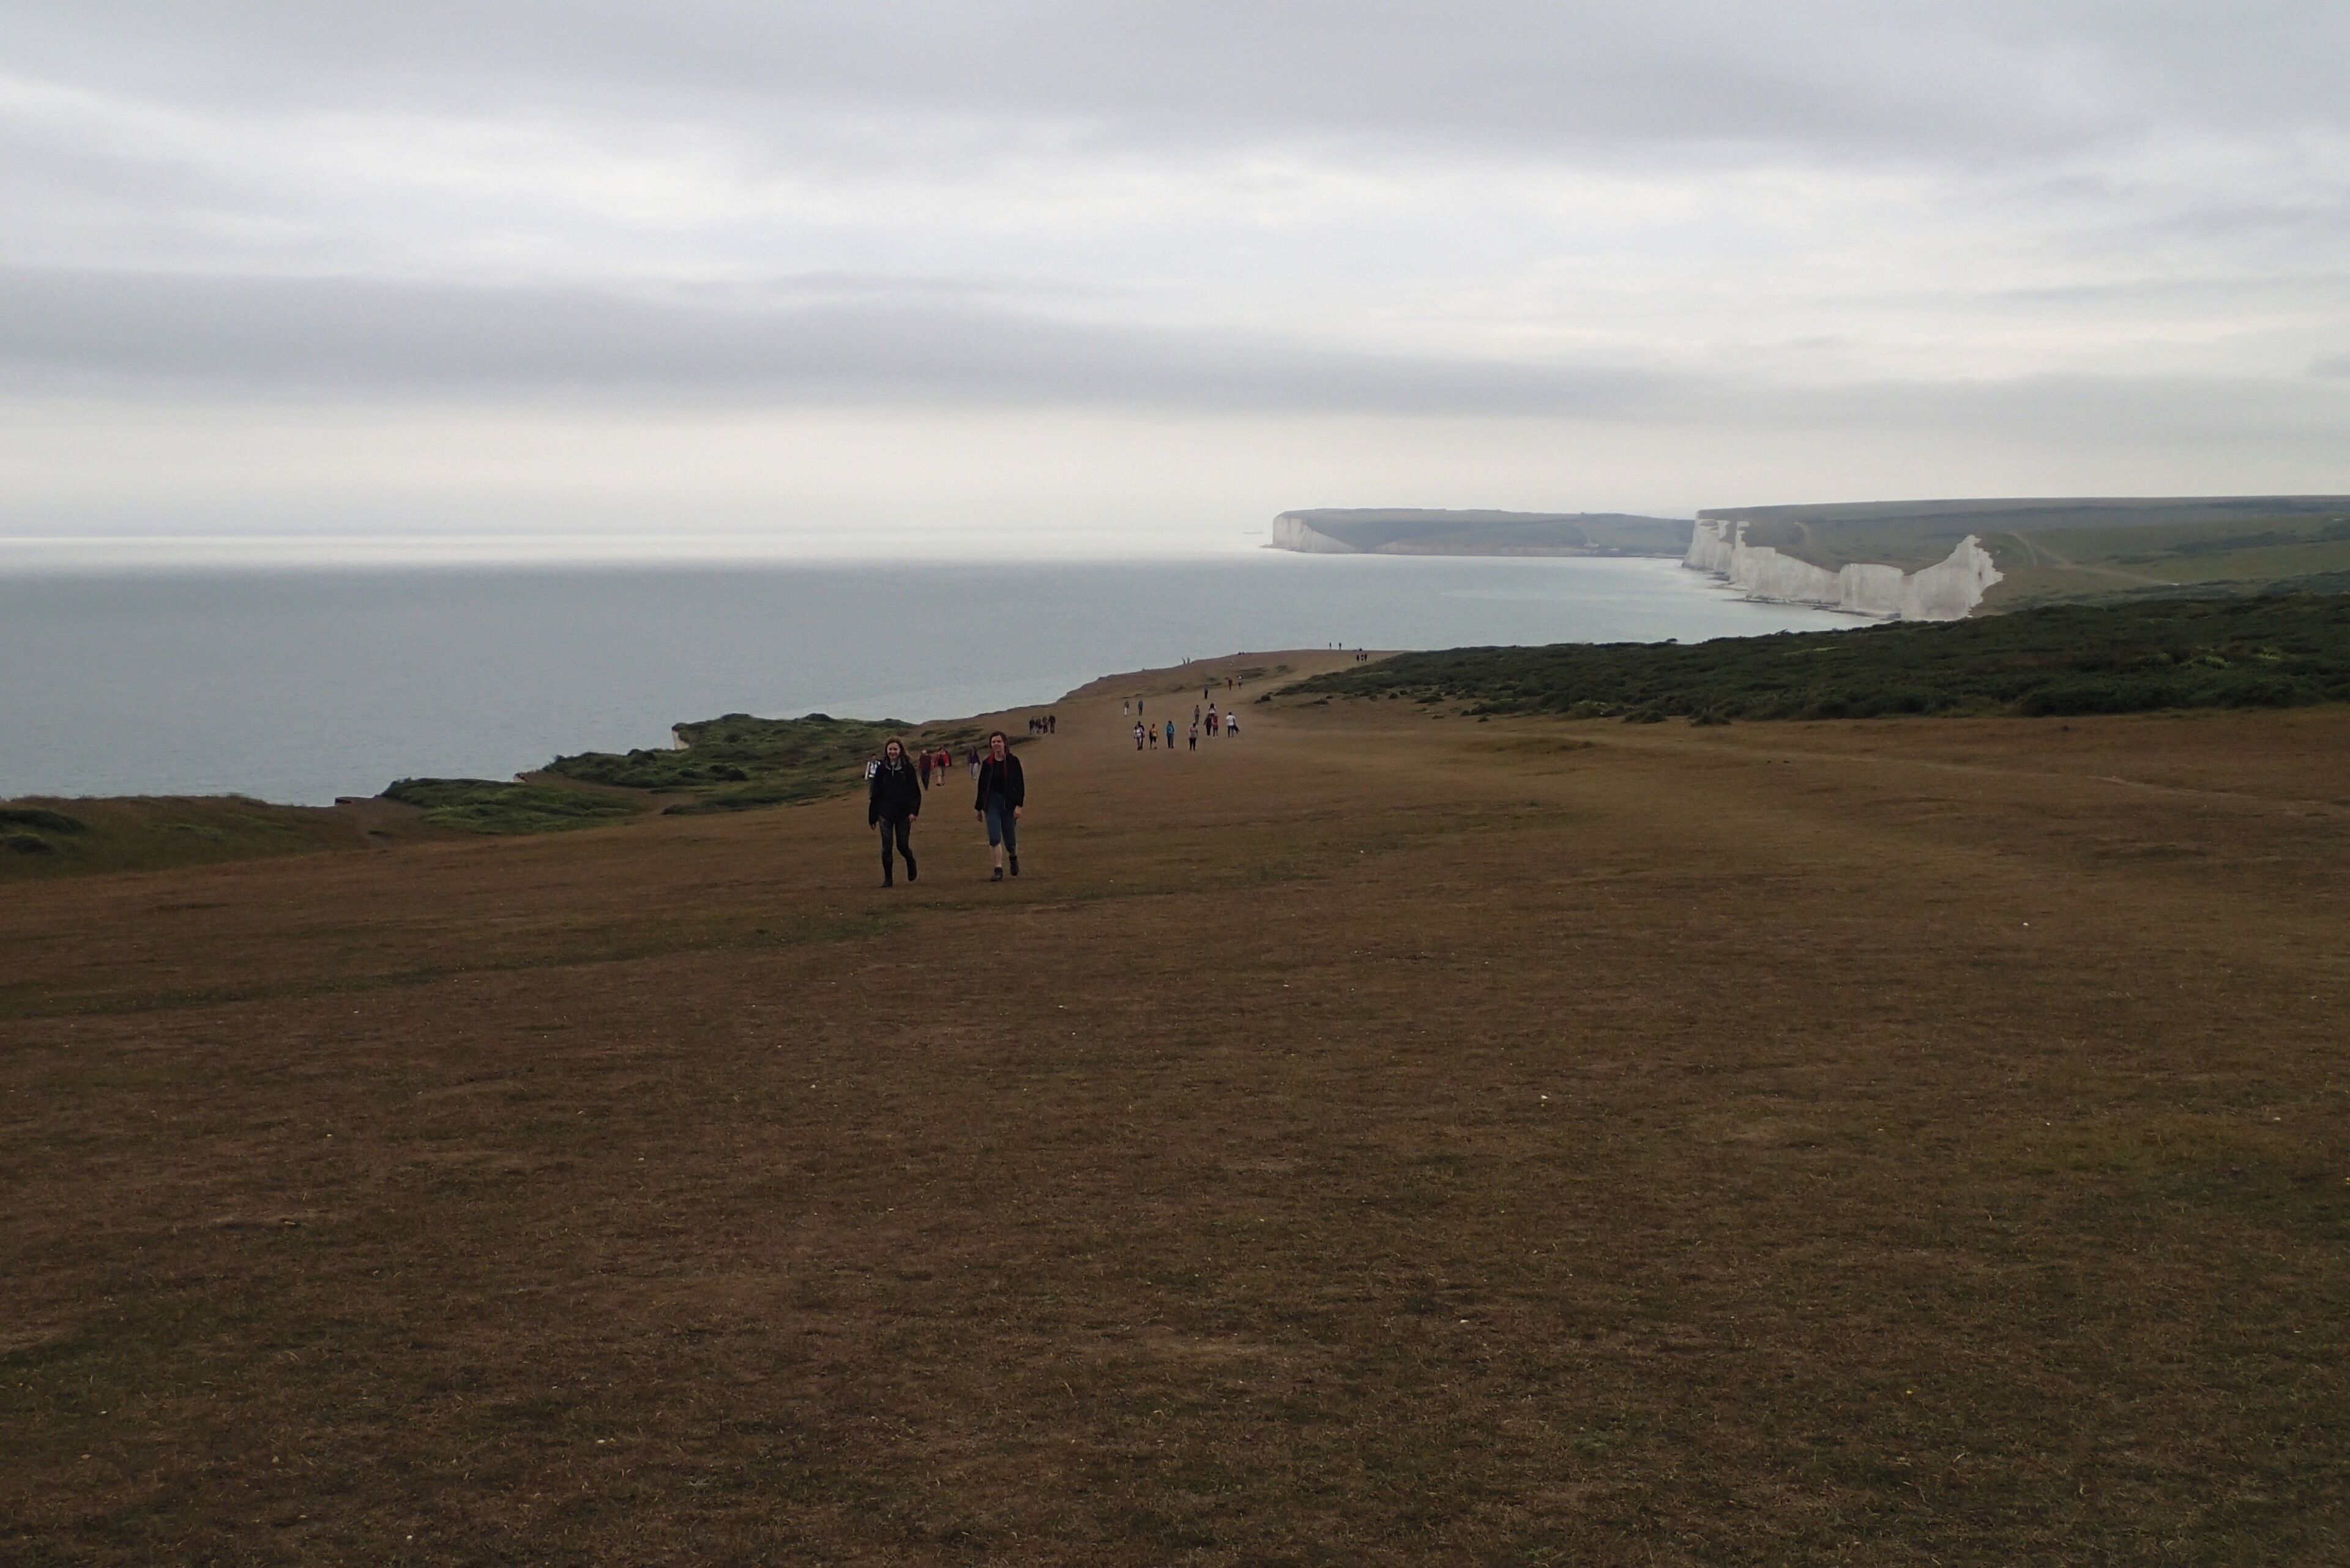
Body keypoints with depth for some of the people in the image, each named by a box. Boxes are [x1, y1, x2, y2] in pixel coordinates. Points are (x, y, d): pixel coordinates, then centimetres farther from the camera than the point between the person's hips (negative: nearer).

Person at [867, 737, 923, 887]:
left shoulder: (908, 768, -3)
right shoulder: (881, 769, 1)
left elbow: (916, 792, -4)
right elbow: (875, 794, 5)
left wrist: (914, 811, -16)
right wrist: (872, 817, 6)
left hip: (903, 814, -1)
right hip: (885, 814, 1)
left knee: (903, 845, 3)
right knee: (886, 847, -2)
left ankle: (911, 863, 36)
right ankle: (888, 879, 7)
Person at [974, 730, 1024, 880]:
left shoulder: (1013, 761, -3)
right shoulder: (987, 764, 2)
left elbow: (1020, 785, -4)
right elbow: (982, 786, 9)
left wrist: (1018, 805, -13)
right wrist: (979, 808, 10)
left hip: (1008, 803, -1)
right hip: (992, 802, 1)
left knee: (1010, 842, 4)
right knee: (994, 838, -13)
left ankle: (1013, 857, 38)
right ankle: (998, 870, -9)